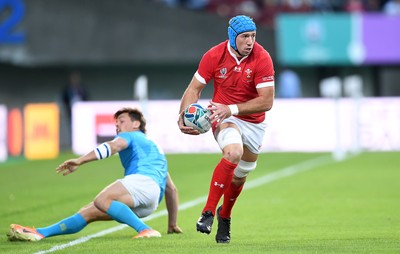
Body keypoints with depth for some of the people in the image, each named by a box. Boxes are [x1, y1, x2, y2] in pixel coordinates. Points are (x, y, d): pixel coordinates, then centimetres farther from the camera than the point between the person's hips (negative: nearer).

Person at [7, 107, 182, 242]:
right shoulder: (154, 148, 42)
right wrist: (173, 225, 44)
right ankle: (40, 233, -3)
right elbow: (171, 189, 40)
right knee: (88, 213, 4)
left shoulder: (130, 136, 19)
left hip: (143, 179, -8)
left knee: (101, 200, -34)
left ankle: (145, 230, -39)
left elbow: (112, 146, -6)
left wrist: (80, 161, -19)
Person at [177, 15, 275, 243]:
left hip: (253, 122, 2)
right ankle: (208, 212, -28)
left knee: (240, 176, 13)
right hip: (223, 116, -2)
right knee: (233, 152, -33)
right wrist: (185, 115, -24)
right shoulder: (214, 56, -15)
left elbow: (267, 101, -21)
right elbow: (195, 88, -6)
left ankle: (225, 216, 43)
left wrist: (232, 109, -30)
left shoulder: (262, 58, -19)